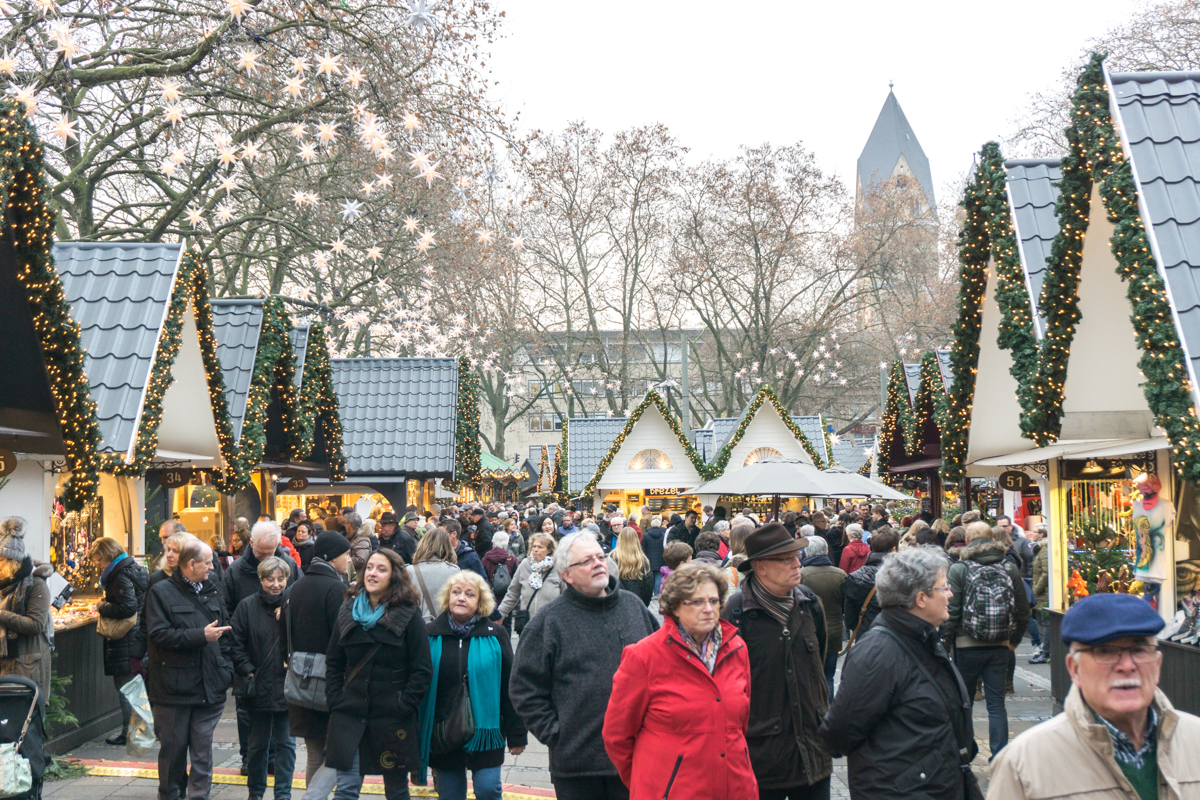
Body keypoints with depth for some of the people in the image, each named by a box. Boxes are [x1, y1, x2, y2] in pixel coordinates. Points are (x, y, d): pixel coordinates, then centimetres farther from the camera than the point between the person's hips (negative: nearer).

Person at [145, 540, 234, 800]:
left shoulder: (211, 591, 15)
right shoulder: (161, 592, -4)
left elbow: (224, 634, 19)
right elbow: (157, 634, -15)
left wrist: (226, 668, 7)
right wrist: (201, 636, -17)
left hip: (209, 687, 4)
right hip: (174, 688, -4)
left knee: (203, 748, 5)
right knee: (173, 747, 7)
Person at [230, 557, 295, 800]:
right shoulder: (247, 606, -2)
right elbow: (236, 643, -2)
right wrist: (247, 670, -9)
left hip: (287, 686, 0)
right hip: (259, 687, 0)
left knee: (286, 743, 5)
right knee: (258, 743, 14)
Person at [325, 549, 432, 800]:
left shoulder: (408, 615, -4)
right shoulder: (348, 611, 8)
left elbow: (422, 670, -5)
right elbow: (333, 663, 13)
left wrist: (403, 708, -11)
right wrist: (335, 702, 2)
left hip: (393, 720, -3)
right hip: (349, 715, 3)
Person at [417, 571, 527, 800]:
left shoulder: (495, 636, 0)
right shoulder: (431, 636, 2)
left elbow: (510, 687, 2)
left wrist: (516, 735, 0)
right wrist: (417, 737, 6)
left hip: (484, 730, -1)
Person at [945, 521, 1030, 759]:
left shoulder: (959, 569, -8)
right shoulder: (1010, 568, 3)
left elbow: (951, 611, -11)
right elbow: (1023, 609, 7)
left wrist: (947, 639, 3)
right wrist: (1014, 639, 19)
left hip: (968, 644, -2)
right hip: (1000, 646, 3)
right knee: (997, 703, 6)